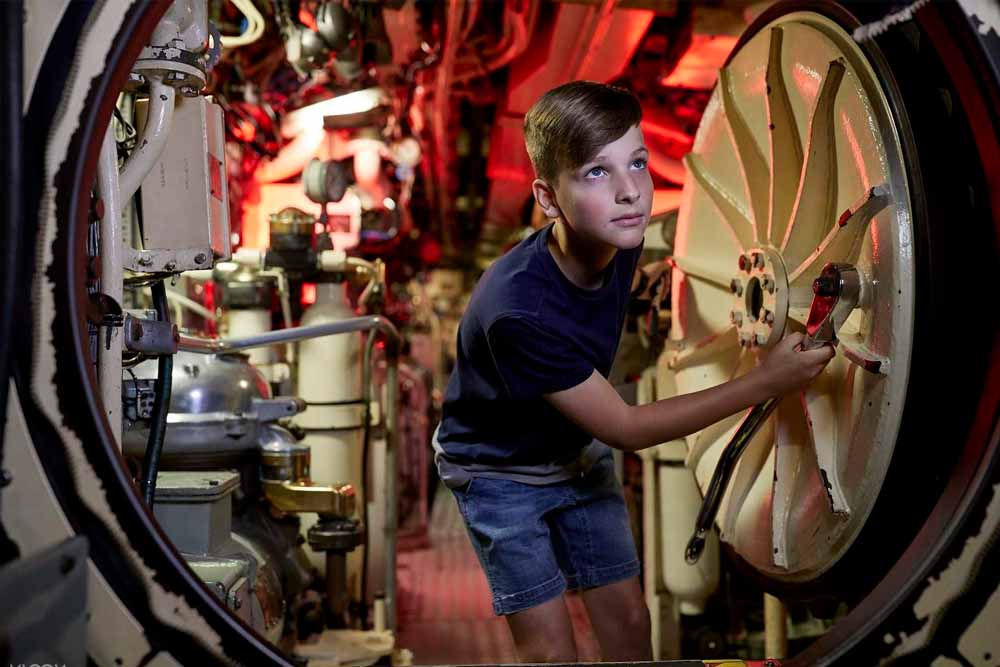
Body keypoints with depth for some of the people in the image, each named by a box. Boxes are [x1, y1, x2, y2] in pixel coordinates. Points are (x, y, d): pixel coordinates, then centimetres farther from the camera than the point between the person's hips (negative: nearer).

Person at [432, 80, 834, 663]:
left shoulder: (621, 243, -18)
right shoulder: (519, 310, -38)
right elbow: (623, 427, -29)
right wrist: (763, 384, -31)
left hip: (577, 452, 6)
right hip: (500, 472, -6)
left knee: (629, 620, 9)